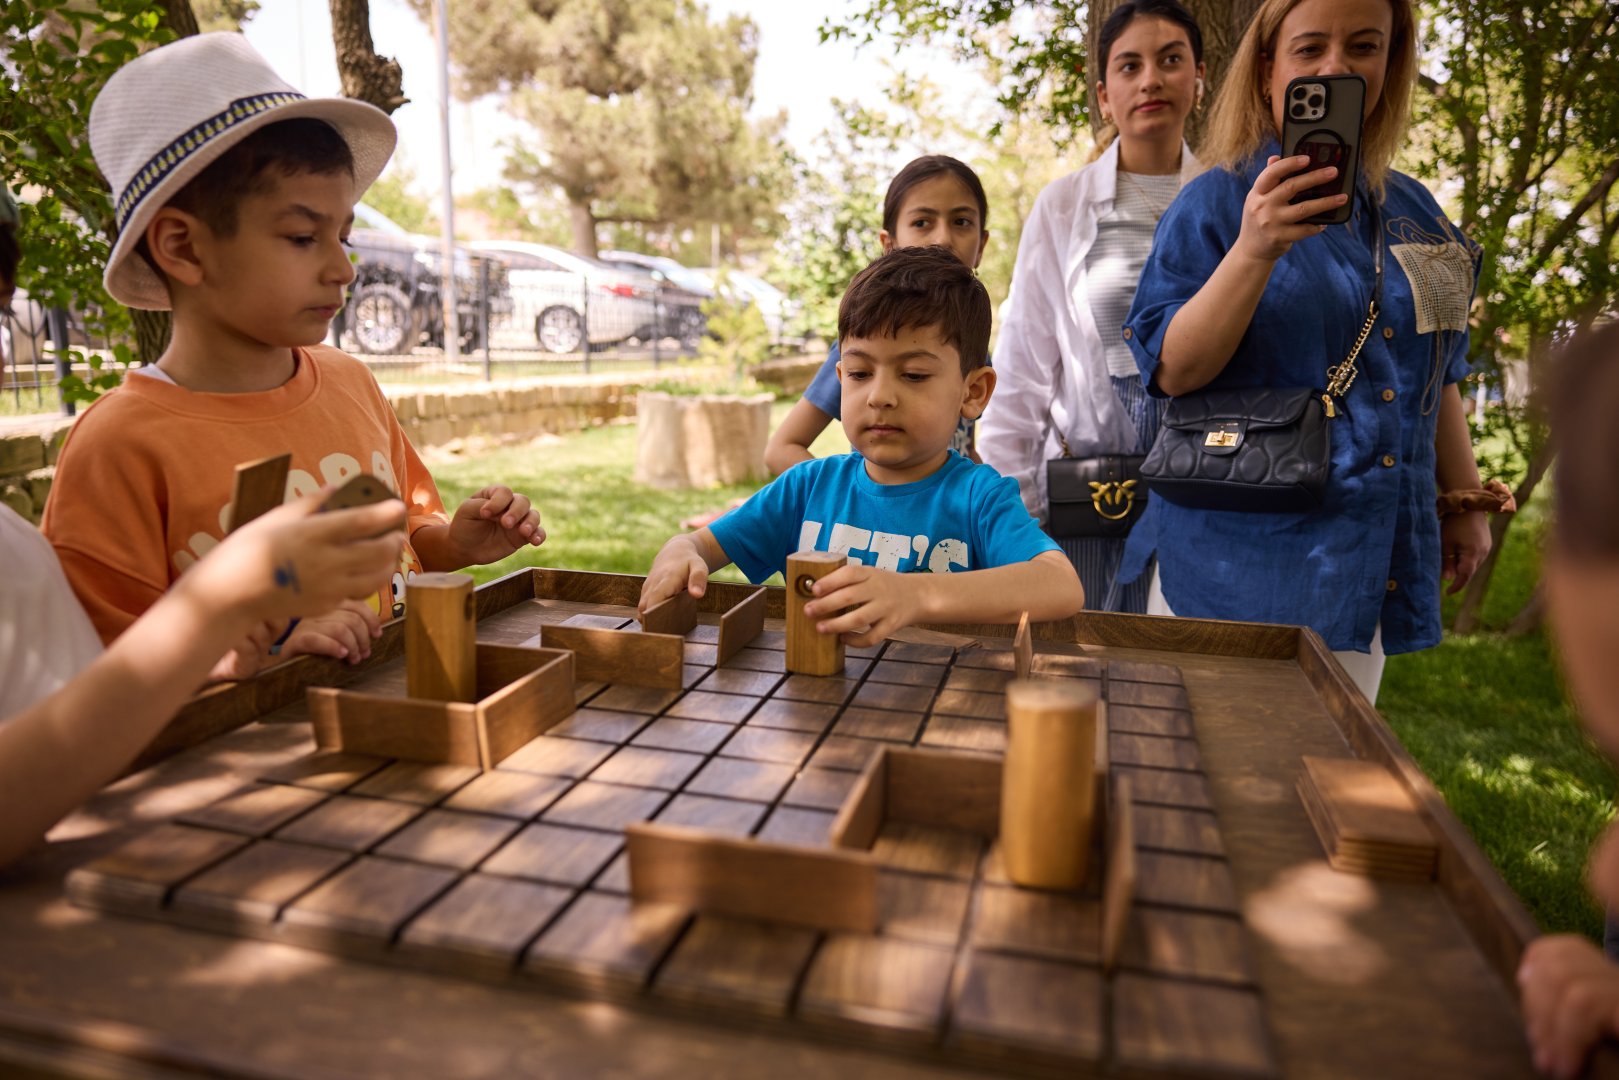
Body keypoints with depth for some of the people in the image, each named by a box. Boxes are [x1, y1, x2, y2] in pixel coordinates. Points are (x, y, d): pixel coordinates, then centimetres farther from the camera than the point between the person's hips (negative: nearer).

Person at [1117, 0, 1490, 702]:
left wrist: (1465, 500, 20)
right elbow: (1172, 371, -14)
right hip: (1240, 560, -5)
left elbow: (1432, 374, 21)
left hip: (1370, 562, 5)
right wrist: (1255, 250, -26)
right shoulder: (1216, 203, -4)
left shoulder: (1412, 211, 12)